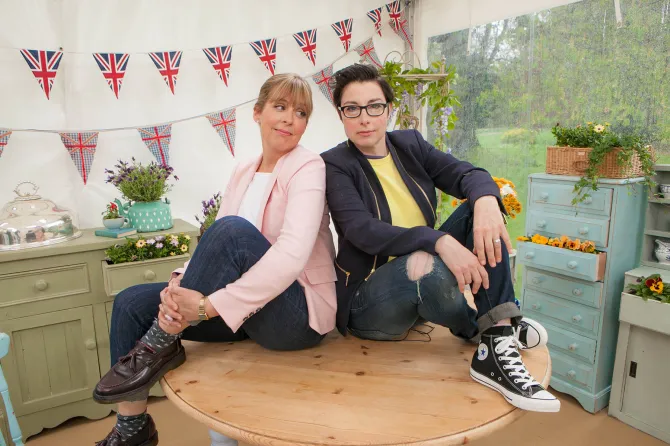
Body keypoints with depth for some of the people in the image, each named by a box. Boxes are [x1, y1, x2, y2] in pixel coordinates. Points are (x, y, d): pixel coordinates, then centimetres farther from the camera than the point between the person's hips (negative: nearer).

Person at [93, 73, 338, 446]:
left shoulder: (308, 167, -12)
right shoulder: (244, 173, 9)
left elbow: (292, 254, -28)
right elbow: (216, 249, 4)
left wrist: (210, 306, -29)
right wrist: (180, 282, -17)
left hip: (298, 314, -7)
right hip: (247, 310, 7)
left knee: (233, 229, -31)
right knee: (131, 303, 0)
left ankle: (160, 346, -13)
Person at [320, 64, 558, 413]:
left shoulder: (409, 143, 7)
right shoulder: (335, 164, -8)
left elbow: (468, 174, -6)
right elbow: (362, 230, -24)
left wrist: (486, 200, -31)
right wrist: (438, 242, -38)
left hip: (429, 290, 6)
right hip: (366, 299, -5)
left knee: (483, 207, -13)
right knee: (425, 265, -38)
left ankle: (498, 346, -21)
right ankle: (476, 329, -6)